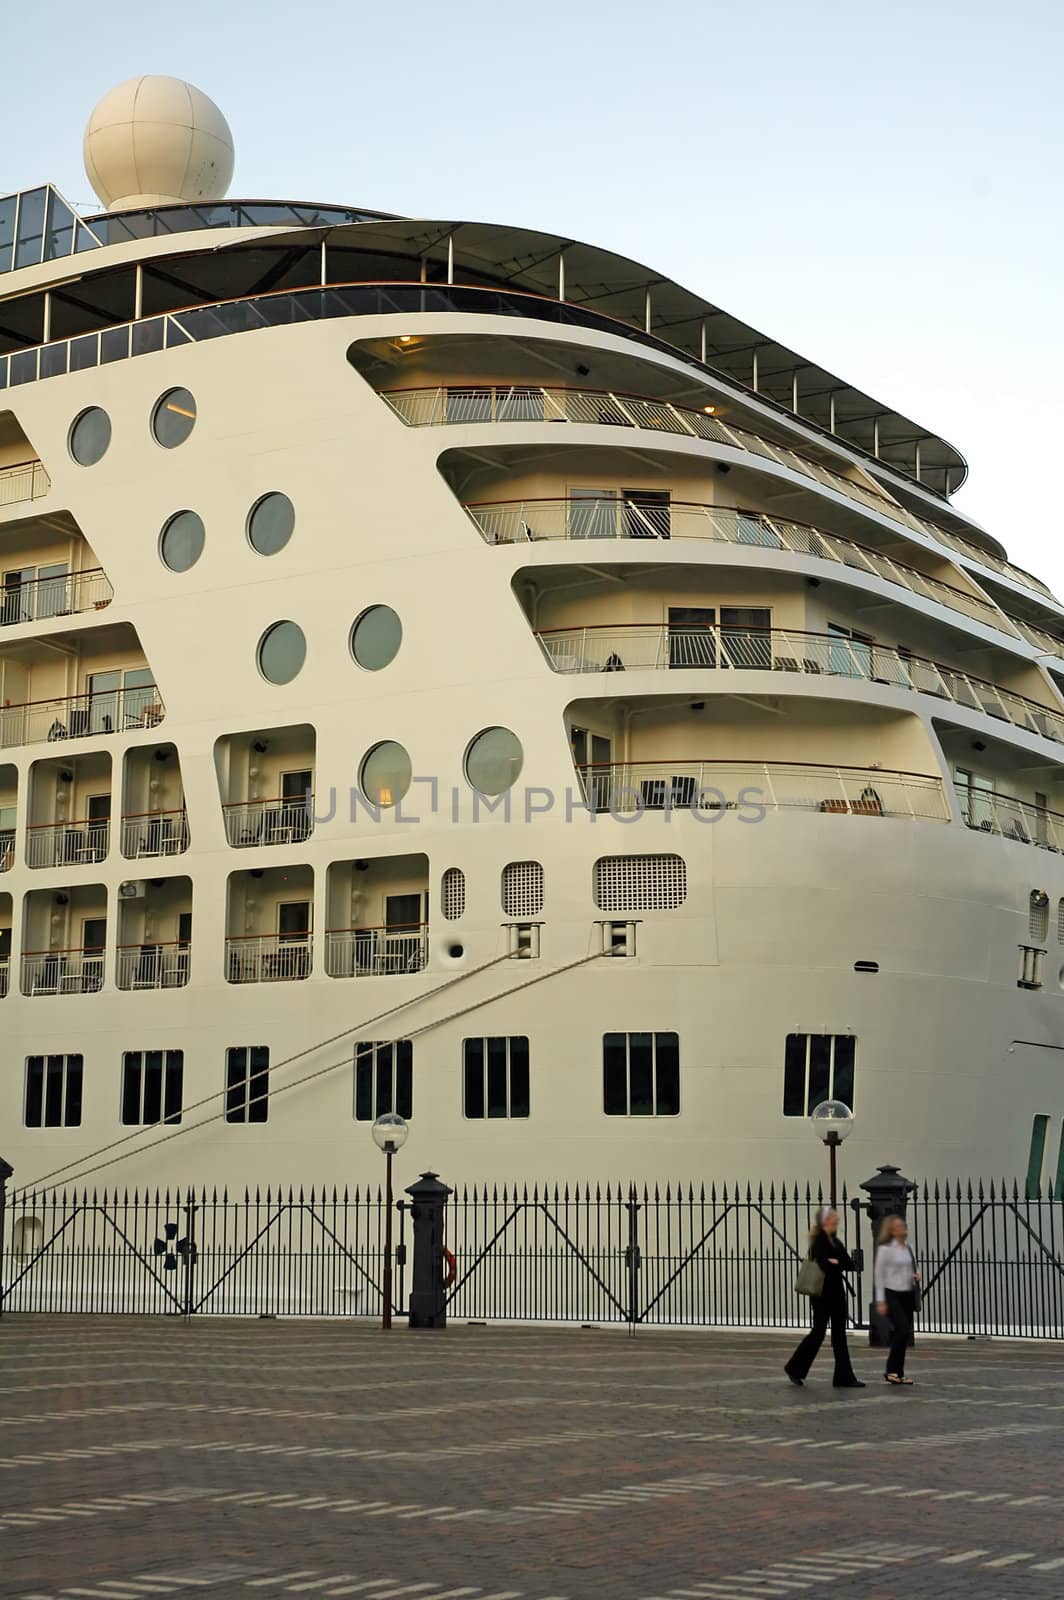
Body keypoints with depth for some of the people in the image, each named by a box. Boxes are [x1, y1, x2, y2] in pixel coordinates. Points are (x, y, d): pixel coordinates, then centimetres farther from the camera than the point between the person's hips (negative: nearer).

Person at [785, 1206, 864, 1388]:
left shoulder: (836, 1241, 13)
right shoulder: (819, 1241, -13)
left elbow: (850, 1264, 4)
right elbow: (825, 1265, -27)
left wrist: (835, 1263, -13)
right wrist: (840, 1264, -10)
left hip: (837, 1293, 8)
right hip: (823, 1295, -8)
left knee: (839, 1335, 6)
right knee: (818, 1332, -2)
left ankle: (844, 1377, 6)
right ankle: (794, 1368, 14)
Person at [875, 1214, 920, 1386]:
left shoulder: (909, 1247, 10)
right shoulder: (885, 1249, -8)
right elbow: (879, 1275, -8)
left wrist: (916, 1276, -2)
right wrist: (880, 1301, -12)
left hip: (908, 1294, 6)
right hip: (892, 1295, -6)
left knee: (905, 1333, 5)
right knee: (902, 1330, -16)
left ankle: (898, 1373, 14)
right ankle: (892, 1370, -4)